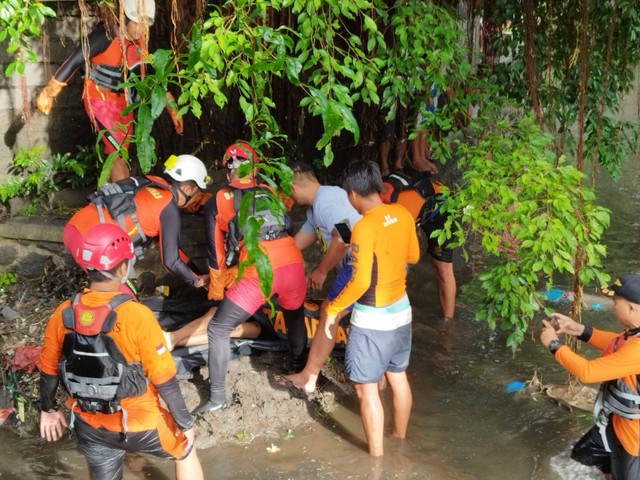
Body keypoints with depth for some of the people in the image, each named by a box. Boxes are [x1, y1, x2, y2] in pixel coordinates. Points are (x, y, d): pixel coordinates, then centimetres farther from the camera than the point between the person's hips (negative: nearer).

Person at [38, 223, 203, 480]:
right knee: (185, 450, 24)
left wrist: (48, 408, 21)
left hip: (89, 426, 4)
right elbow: (164, 380, -20)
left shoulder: (63, 314, -11)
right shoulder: (137, 316, -26)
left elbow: (49, 371, 2)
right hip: (138, 425, -4)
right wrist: (185, 422, -6)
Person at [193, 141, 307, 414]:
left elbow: (215, 251, 17)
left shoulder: (218, 202, 15)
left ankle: (217, 396, 9)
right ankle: (300, 368, 46)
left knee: (218, 330, 9)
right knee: (295, 318, 33)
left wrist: (216, 289, 29)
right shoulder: (271, 194, 23)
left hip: (258, 273, -4)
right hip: (292, 264, 4)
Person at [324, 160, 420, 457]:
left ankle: (376, 455, 14)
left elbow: (360, 282, -26)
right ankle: (400, 435, 42)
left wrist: (333, 309, -14)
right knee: (398, 377, 23)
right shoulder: (403, 215, -3)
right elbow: (413, 256, 12)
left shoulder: (364, 227, -24)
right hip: (402, 311, 8)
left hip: (372, 320, -8)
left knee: (366, 388, 5)